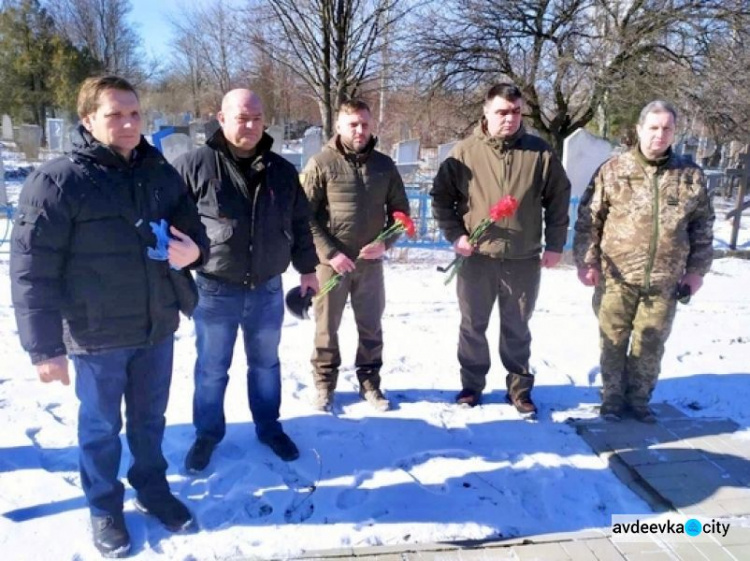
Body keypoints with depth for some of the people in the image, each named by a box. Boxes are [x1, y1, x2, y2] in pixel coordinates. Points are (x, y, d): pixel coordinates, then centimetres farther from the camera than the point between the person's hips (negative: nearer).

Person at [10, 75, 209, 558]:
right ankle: (105, 508, 37)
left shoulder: (162, 174, 2)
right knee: (102, 427, 16)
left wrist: (193, 250, -13)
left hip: (157, 328, 4)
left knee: (150, 419, 21)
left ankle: (153, 490, 43)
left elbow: (193, 229, 12)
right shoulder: (57, 182, -14)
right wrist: (45, 346, -14)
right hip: (96, 336, -4)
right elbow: (32, 271, -14)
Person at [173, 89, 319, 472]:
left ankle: (269, 427, 37)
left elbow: (300, 223, 12)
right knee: (211, 369, 12)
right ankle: (207, 434, 32)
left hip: (267, 289, 3)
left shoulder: (281, 171, 3)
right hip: (215, 290, -3)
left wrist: (307, 268, 13)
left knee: (266, 363, 18)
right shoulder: (194, 166, -9)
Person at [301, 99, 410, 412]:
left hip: (371, 262, 3)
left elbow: (400, 210, 9)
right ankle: (324, 385, 25)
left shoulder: (384, 165, 4)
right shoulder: (321, 164, -6)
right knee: (327, 328, 8)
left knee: (371, 327, 13)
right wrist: (330, 253, -16)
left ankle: (369, 383, 29)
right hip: (331, 261, -3)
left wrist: (385, 243, -7)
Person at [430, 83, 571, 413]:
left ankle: (519, 387, 29)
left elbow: (558, 198, 7)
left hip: (524, 259, 1)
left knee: (517, 329, 13)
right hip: (476, 257, 0)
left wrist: (555, 244, 4)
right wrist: (454, 234, -7)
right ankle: (471, 384, 28)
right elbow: (441, 196, 4)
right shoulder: (464, 152, -3)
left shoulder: (540, 153, 0)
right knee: (473, 326, 12)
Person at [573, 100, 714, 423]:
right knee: (614, 340, 8)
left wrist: (696, 270, 8)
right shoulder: (613, 170, -2)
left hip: (665, 281, 2)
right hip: (617, 276, -2)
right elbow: (588, 220, -1)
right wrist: (586, 261, -7)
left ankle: (639, 399, 28)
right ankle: (612, 398, 25)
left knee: (651, 344, 11)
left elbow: (702, 227, 11)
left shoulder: (691, 175, 5)